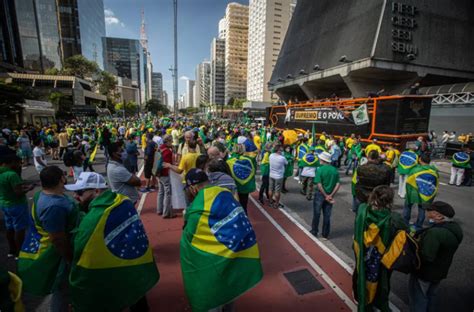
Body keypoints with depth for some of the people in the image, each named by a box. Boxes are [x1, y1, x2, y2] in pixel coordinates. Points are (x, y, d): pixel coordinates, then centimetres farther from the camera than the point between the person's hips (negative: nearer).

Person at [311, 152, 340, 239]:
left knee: (316, 214, 11)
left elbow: (319, 185, -20)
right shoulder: (335, 170, -1)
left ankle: (314, 232, 24)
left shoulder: (320, 169, -15)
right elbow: (338, 184, -4)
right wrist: (331, 195, -7)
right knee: (327, 215, 12)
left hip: (320, 194, -4)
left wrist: (326, 196, -13)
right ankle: (325, 234, 21)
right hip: (330, 195, 4)